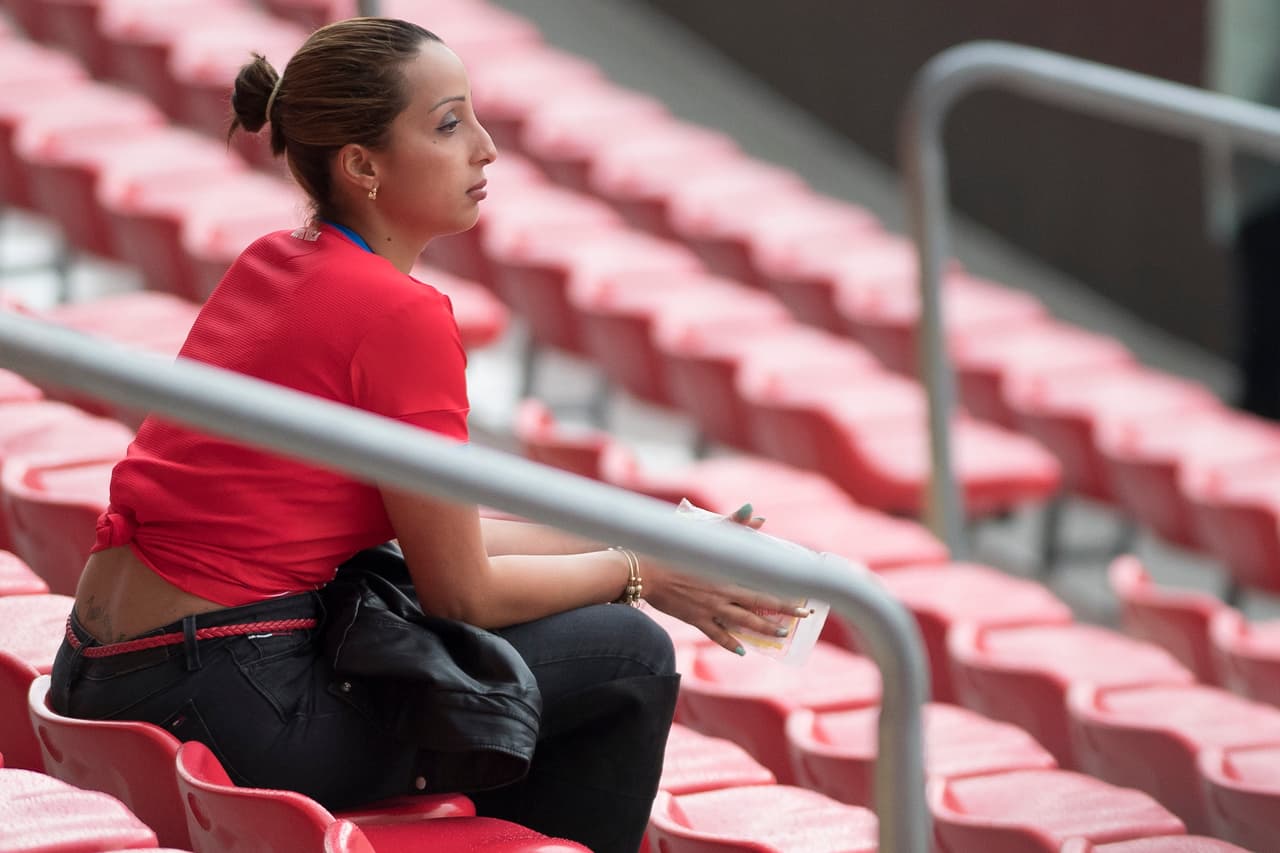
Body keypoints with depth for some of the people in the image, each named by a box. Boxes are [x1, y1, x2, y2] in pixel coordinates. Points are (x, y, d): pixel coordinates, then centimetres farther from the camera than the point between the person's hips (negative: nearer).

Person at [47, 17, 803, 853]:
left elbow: (430, 532, 16)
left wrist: (627, 539, 15)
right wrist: (641, 574, 5)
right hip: (230, 709, -10)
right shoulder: (400, 314, -15)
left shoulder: (271, 264, 11)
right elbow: (461, 590, -9)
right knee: (629, 659, 0)